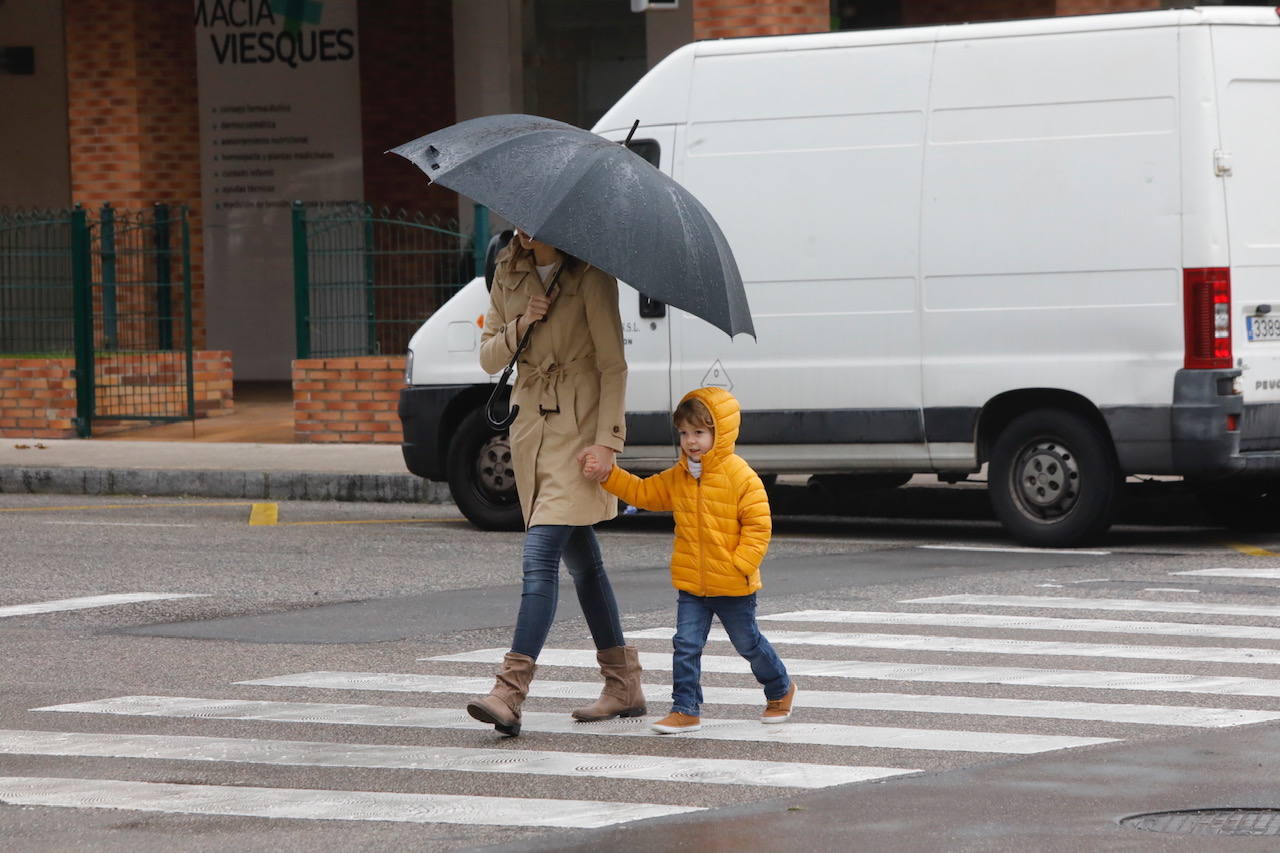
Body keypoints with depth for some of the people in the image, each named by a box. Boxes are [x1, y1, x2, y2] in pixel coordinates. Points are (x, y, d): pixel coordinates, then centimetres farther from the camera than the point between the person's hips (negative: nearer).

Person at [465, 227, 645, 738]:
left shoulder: (590, 275, -10)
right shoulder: (508, 274, 8)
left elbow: (612, 364, -10)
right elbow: (488, 357, 9)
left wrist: (606, 439, -17)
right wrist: (520, 327, -11)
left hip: (578, 429, -7)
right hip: (531, 426, 7)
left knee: (540, 556, -17)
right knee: (581, 560, 12)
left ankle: (510, 692, -24)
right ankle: (624, 686, 21)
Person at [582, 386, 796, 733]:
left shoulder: (740, 476, -14)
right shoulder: (677, 477, 6)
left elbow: (758, 525, -15)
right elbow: (642, 492, 11)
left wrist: (740, 565, -20)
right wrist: (608, 473, 0)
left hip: (733, 587, -5)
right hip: (691, 584, 5)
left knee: (748, 643, 12)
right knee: (686, 646, -2)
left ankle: (781, 689, 34)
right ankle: (684, 711, 0)